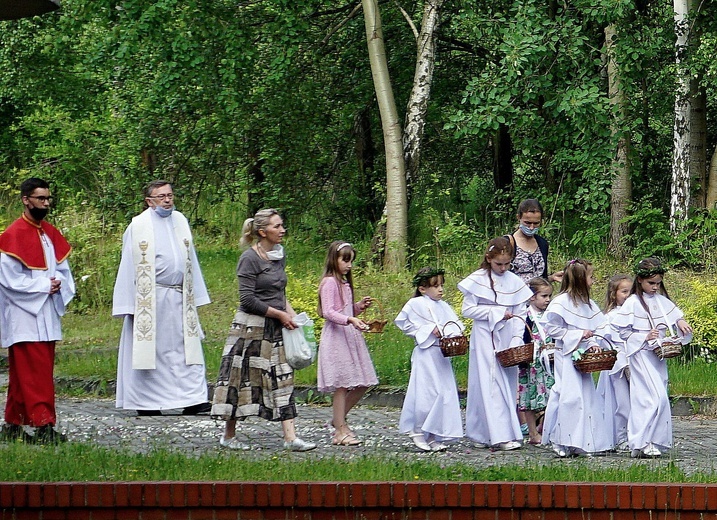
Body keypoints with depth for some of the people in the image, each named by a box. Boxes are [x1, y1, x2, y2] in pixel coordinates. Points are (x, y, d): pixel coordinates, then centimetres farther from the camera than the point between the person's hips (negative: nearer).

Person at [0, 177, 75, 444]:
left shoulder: (51, 233, 13)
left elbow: (63, 268, 18)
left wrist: (58, 283, -4)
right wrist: (44, 285, -14)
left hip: (47, 314, 7)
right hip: (24, 315, -7)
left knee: (22, 375, 10)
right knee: (34, 372, -11)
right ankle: (43, 425, -13)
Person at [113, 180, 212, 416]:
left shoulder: (180, 221, 11)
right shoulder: (139, 226, -4)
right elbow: (130, 266, -4)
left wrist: (193, 297, 14)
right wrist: (129, 304, -8)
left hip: (178, 298, 5)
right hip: (150, 299, -5)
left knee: (185, 348, -1)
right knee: (149, 349, 0)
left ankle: (191, 401, -2)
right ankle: (145, 403, 8)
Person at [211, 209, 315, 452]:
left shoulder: (280, 255, 10)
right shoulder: (250, 258, -13)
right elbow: (248, 299, -17)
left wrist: (290, 313, 6)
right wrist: (280, 314, -14)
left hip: (276, 330, 7)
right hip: (251, 327, -7)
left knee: (282, 379, 1)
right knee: (243, 379, 1)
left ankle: (290, 437, -2)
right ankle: (229, 435, 13)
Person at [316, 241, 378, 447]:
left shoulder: (345, 283, 19)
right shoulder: (329, 282, -9)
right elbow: (328, 312, -18)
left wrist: (359, 307, 7)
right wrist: (350, 320, -30)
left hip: (350, 337, 9)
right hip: (336, 337, -9)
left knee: (362, 383, 6)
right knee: (341, 384, -9)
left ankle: (339, 419, 21)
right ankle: (340, 431, -5)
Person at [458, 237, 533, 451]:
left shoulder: (515, 282, 5)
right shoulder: (477, 280, -4)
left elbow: (521, 313, 5)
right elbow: (468, 310, -6)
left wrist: (517, 338, -8)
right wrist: (496, 313, -12)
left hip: (508, 340, 4)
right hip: (485, 339, -4)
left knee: (508, 384, 5)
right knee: (490, 386, -8)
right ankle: (500, 436, -12)